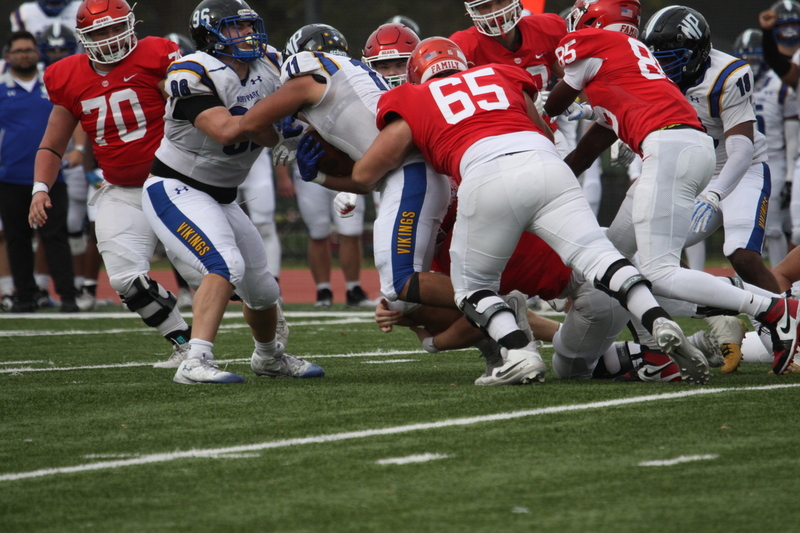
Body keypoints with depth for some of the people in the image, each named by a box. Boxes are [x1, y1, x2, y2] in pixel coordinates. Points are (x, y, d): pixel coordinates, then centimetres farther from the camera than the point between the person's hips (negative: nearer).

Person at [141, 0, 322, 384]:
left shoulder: (268, 67, 0)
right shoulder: (195, 75, -23)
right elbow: (225, 131, -33)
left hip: (220, 198, 8)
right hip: (175, 191, -8)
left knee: (261, 286, 16)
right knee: (225, 265, -29)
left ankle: (269, 356, 43)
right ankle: (195, 363, -34)